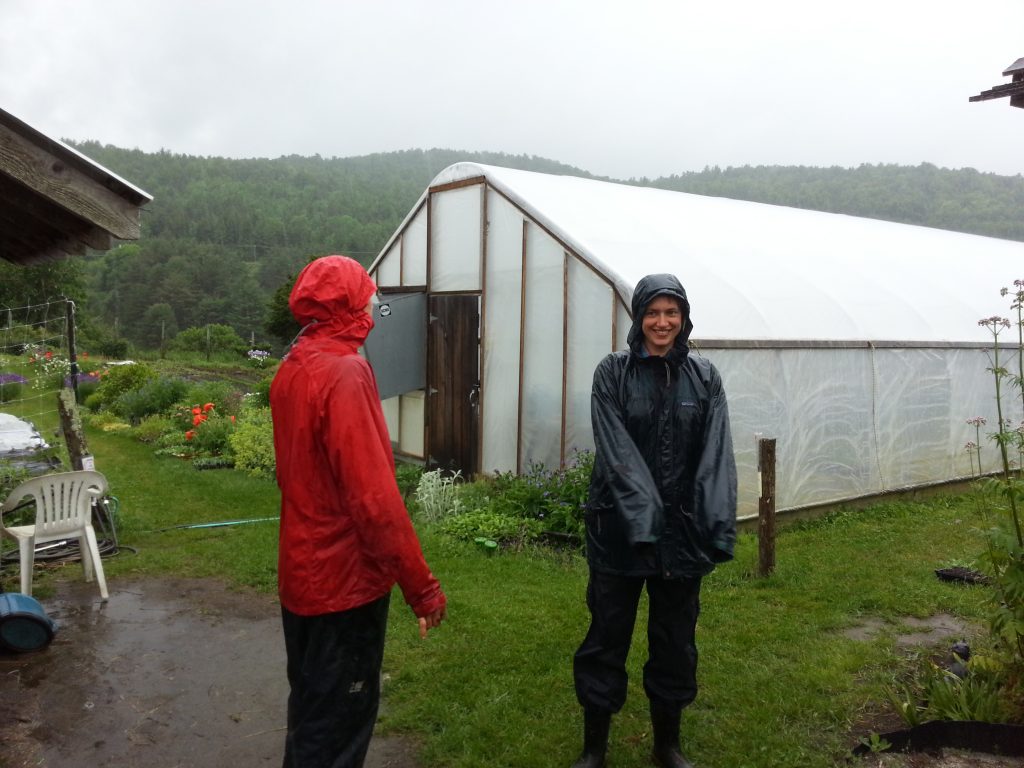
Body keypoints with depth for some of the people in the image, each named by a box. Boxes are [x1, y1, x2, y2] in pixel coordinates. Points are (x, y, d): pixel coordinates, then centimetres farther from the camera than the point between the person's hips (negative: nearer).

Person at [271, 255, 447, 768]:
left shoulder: (293, 368, 6)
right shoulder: (344, 373, -22)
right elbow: (374, 497, -27)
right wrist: (421, 586, -20)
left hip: (302, 571, 9)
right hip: (345, 578, -9)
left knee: (310, 707, 23)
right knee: (338, 722, 7)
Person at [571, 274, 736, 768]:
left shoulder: (704, 377, 4)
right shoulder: (612, 373, -3)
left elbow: (716, 455, -5)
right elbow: (616, 450, -13)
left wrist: (717, 526, -16)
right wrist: (643, 514, -23)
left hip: (682, 531, 2)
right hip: (618, 529, -2)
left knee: (675, 639, 14)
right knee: (607, 636, 7)